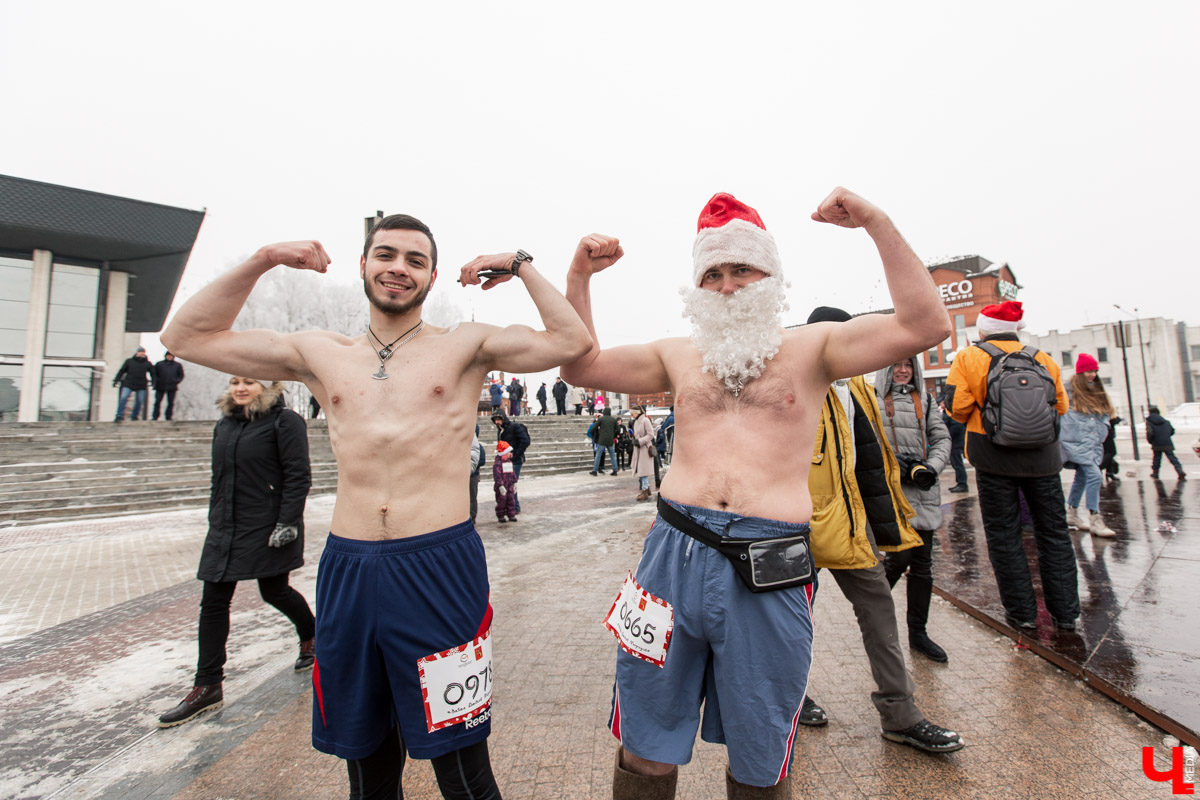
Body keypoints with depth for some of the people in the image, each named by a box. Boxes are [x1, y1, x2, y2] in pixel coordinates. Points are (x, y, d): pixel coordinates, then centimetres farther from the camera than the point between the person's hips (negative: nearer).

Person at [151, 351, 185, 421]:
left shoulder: (178, 365, 8)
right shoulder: (159, 364, 7)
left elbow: (181, 375, 10)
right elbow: (154, 374, 11)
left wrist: (176, 381, -6)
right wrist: (156, 381, -4)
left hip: (172, 388, 0)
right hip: (160, 387, 0)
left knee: (171, 403, 4)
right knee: (157, 402, 0)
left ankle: (168, 417, 12)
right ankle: (155, 417, 6)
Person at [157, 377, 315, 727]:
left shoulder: (284, 421, -11)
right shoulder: (224, 425, 12)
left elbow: (298, 476, -16)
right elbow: (219, 477, 19)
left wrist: (287, 522, -20)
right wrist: (215, 520, 18)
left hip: (267, 529, -7)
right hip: (226, 529, 7)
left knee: (275, 592, 8)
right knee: (213, 602, 6)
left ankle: (311, 636, 37)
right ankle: (207, 687, 17)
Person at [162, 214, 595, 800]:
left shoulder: (465, 345, 1)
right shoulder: (319, 354, 10)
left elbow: (573, 342, -6)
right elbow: (187, 337, 13)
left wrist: (520, 267, -2)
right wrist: (261, 262, 5)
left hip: (441, 567, -3)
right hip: (347, 570, 4)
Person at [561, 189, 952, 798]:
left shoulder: (811, 348, 7)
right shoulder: (679, 356, 13)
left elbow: (926, 325, -2)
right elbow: (580, 365, 14)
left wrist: (876, 223, -5)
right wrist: (579, 278, 6)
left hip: (767, 568, -1)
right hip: (673, 556, 2)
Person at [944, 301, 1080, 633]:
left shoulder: (969, 358, -5)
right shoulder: (1043, 359, 6)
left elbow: (957, 407, -11)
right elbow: (1061, 407, 11)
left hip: (995, 458, -4)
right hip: (1042, 456, 4)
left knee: (1003, 536, 7)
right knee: (1053, 532, 15)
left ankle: (1022, 612, 13)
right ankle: (1065, 612, 22)